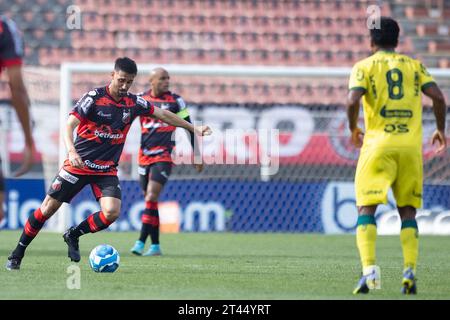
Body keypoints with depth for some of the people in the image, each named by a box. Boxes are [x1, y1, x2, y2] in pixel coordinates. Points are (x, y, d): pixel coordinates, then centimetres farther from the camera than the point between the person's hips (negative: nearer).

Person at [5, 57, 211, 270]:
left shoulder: (134, 103, 3)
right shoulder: (94, 97, -12)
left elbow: (163, 114, 16)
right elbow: (70, 125, -19)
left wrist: (194, 128, 19)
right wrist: (72, 151, -36)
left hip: (107, 169, 4)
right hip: (78, 164, -4)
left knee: (112, 212, -19)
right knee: (48, 207, -6)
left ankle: (73, 235, 7)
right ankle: (16, 255, 8)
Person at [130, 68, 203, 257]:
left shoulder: (175, 101, -1)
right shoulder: (141, 100, 6)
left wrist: (196, 154, 3)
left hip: (164, 155, -4)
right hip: (145, 155, 4)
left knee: (151, 196, -17)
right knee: (149, 199, 6)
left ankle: (141, 241, -19)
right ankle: (155, 246, 12)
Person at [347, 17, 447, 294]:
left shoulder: (364, 67, 4)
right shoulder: (414, 66, 11)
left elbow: (353, 100, -12)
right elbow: (438, 97, 0)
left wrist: (354, 130, 4)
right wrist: (441, 130, 14)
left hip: (378, 146, -2)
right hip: (411, 146, 3)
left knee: (366, 209, -1)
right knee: (408, 212, 11)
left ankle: (370, 269, -18)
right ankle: (410, 272, -1)